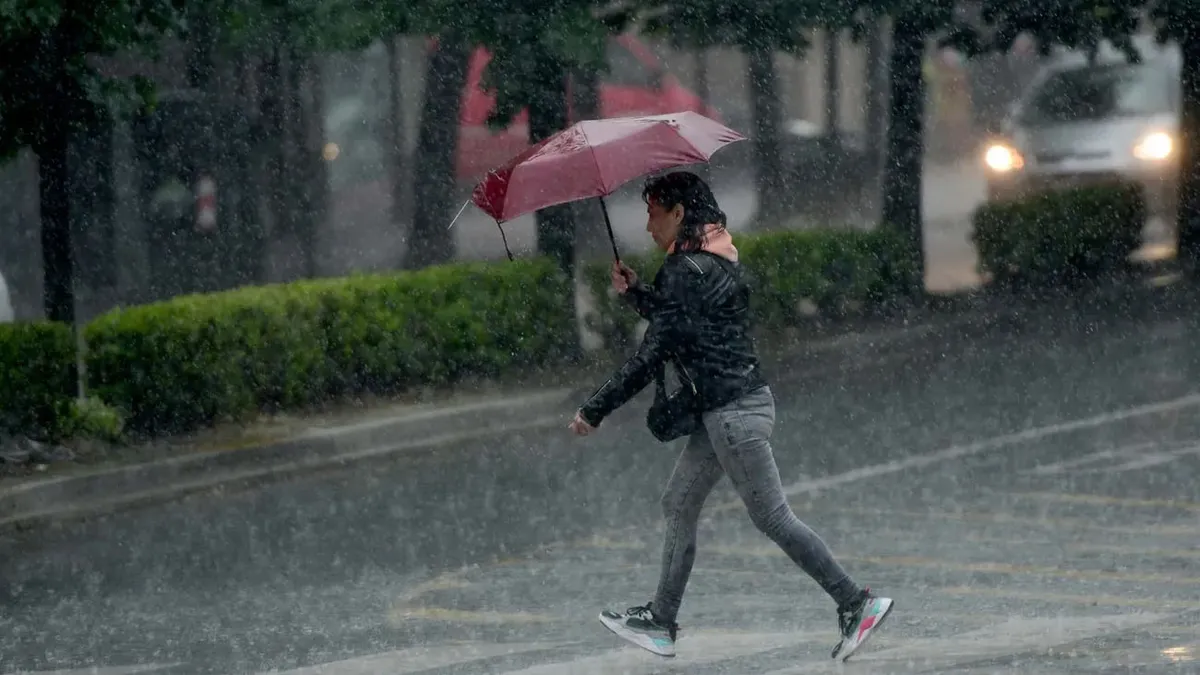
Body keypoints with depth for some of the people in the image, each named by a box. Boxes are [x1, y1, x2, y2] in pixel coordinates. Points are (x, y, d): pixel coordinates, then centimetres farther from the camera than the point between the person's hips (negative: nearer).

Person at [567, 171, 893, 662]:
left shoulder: (687, 271, -17)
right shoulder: (715, 262, 13)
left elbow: (653, 354, -18)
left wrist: (595, 410, -11)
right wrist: (633, 292, 20)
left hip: (733, 410, -11)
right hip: (727, 407, 11)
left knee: (773, 518, -7)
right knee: (678, 505, 15)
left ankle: (856, 603, -5)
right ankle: (661, 621, 20)